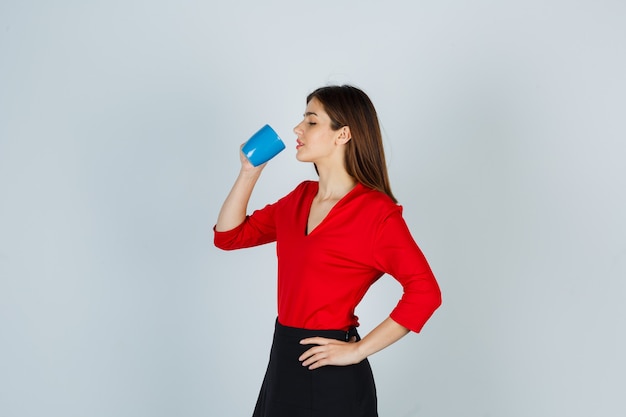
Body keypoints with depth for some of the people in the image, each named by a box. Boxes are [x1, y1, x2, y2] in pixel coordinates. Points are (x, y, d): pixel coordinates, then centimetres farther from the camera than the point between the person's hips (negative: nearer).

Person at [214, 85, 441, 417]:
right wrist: (249, 172, 1)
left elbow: (425, 292, -21)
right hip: (283, 363, 7)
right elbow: (228, 236, 11)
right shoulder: (301, 198, 7)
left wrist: (359, 350, -18)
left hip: (331, 376, -7)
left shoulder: (376, 211, -15)